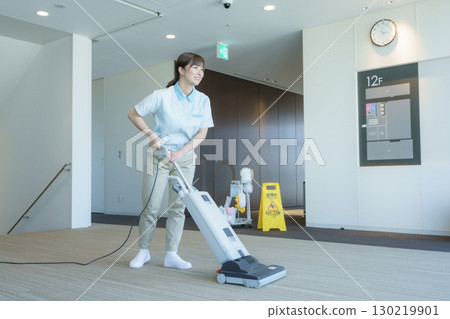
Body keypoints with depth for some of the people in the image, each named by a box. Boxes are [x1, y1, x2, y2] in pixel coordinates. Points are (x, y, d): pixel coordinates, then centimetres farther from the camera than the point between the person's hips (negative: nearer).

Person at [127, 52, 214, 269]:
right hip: (158, 157, -3)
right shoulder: (162, 96, -14)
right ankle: (143, 251, 20)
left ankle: (171, 255, 13)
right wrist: (151, 134, -17)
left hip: (185, 159, 4)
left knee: (178, 207, 4)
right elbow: (133, 114, -5)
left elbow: (202, 133, -4)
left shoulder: (203, 100, -3)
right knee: (151, 208, 1)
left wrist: (180, 153, -16)